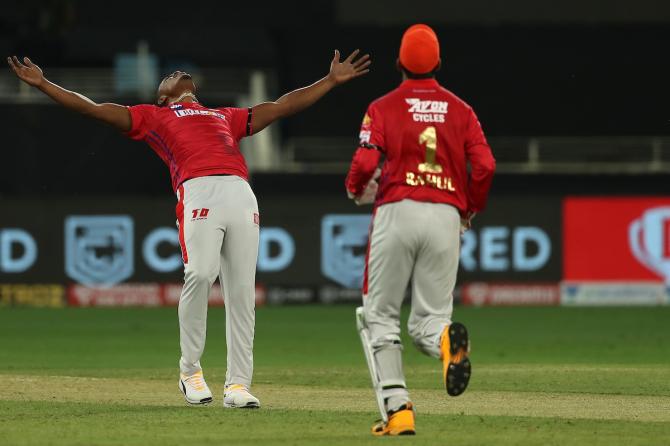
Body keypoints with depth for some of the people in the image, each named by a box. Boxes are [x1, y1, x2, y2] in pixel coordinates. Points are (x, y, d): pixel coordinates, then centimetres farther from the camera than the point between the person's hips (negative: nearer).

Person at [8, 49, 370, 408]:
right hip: (198, 191, -4)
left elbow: (283, 106, 43)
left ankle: (238, 384, -4)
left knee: (241, 290, -6)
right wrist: (41, 84, 15)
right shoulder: (152, 117, 26)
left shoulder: (227, 117, 38)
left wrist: (332, 80, 45)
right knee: (199, 274, -23)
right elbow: (92, 108, 21)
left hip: (241, 193, 4)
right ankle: (190, 370, -7)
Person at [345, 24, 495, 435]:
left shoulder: (383, 108, 2)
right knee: (427, 320, 6)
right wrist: (469, 211, 15)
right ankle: (446, 337, -33)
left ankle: (397, 409, -4)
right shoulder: (461, 110, 10)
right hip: (446, 217, 2)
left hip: (397, 212, -2)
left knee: (381, 315, 9)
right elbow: (485, 166, -1)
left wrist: (356, 190, 13)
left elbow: (365, 164, -10)